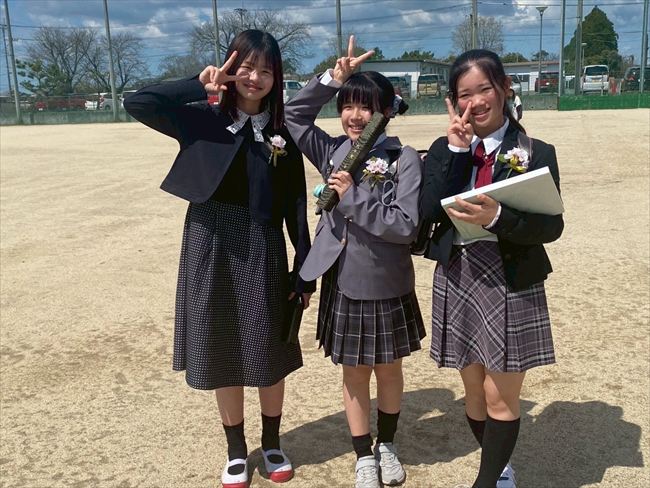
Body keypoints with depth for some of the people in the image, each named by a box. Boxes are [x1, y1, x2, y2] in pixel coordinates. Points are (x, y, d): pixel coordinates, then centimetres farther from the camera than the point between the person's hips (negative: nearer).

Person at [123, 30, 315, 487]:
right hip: (211, 248, 0)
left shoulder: (283, 132, 3)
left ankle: (272, 443, 33)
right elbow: (136, 103, -13)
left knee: (269, 352, 10)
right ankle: (236, 450, 30)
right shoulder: (203, 120, 0)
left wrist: (306, 270, -2)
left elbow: (295, 205, 2)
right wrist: (200, 84, -12)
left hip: (264, 251, 1)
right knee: (221, 354, 10)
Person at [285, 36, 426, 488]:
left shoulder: (406, 159, -12)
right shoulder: (334, 151, 1)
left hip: (387, 286, -3)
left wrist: (353, 196, -21)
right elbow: (294, 115, 5)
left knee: (389, 368, 17)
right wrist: (333, 77, -4)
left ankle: (387, 446, 39)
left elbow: (406, 227, -18)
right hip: (343, 284, 3)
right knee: (354, 373, 14)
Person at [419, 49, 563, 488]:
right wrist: (456, 150, -15)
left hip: (512, 284, -3)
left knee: (501, 397, 5)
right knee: (474, 392, 16)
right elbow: (428, 212, -12)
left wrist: (497, 217, -29)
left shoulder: (535, 153, -5)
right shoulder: (444, 149, 2)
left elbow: (551, 227, -13)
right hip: (457, 280, 3)